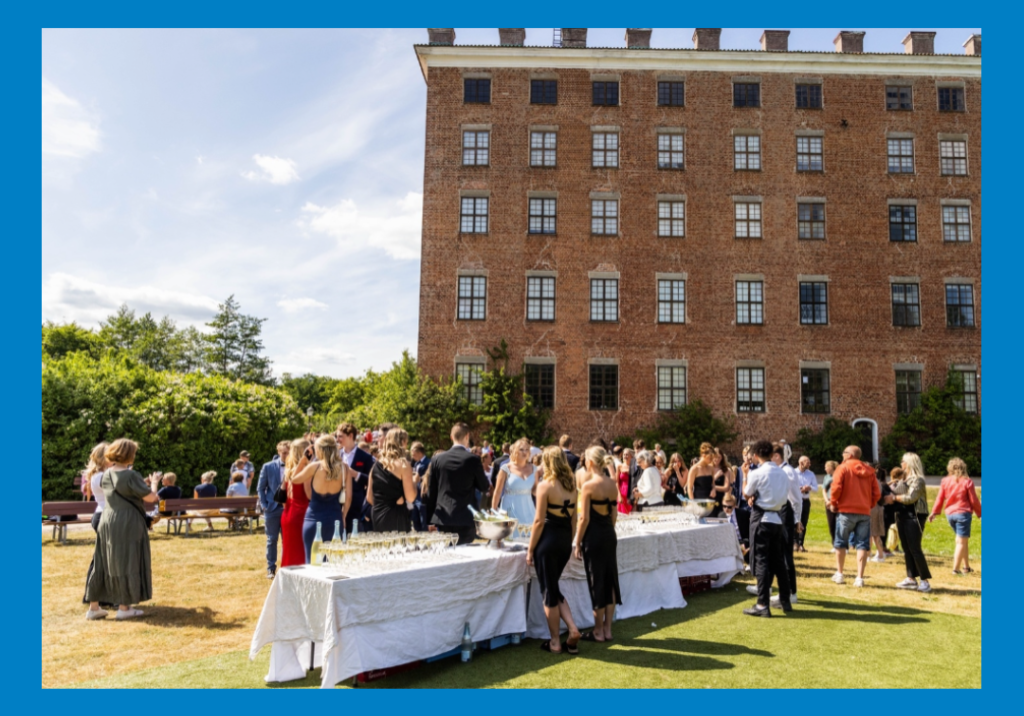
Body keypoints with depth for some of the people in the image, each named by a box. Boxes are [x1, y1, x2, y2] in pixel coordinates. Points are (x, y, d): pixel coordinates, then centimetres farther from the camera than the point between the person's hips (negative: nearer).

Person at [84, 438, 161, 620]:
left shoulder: (106, 475, 6)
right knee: (127, 563, 3)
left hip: (106, 523, 7)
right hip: (128, 525, -7)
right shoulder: (131, 475, -16)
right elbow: (150, 497, -14)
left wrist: (143, 483, 24)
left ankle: (94, 606, 19)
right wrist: (154, 483, 4)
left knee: (103, 563, 13)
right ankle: (124, 607, 9)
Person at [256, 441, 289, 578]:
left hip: (289, 508, 0)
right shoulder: (268, 467, -1)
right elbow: (260, 488, 4)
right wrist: (264, 505, -3)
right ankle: (271, 568, 19)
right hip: (272, 508, 0)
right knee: (272, 540, 8)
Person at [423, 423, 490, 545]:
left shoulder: (437, 459, 3)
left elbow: (431, 492, 6)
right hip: (465, 520, -3)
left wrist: (430, 519, 14)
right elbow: (484, 487, 4)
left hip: (442, 519, 3)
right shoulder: (473, 459, -6)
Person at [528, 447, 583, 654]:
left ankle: (555, 642, 15)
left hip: (548, 541, -6)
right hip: (565, 541, 6)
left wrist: (530, 550, -7)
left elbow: (539, 520, -13)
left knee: (548, 592, 7)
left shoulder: (545, 485, -12)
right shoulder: (572, 485, 5)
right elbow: (573, 518, 10)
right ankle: (573, 629, 8)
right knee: (554, 589, 21)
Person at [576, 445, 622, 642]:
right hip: (610, 534, 6)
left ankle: (598, 632, 15)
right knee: (610, 579, 13)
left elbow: (584, 518, -15)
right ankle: (607, 629, 21)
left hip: (593, 536, -6)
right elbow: (614, 513, 10)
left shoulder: (588, 486, -16)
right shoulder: (613, 485, 3)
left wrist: (577, 543, -8)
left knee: (597, 582, 4)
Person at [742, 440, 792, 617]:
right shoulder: (783, 473, 5)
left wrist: (745, 474, 9)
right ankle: (785, 601, 23)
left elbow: (746, 494, -1)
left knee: (762, 562, -3)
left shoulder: (757, 473, -14)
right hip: (778, 519, 6)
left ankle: (763, 605, -2)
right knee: (779, 561, 16)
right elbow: (784, 497, 11)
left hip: (761, 519, -6)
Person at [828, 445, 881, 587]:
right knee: (862, 545, 5)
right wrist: (868, 505, 16)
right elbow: (877, 494, 4)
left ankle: (839, 574, 17)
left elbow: (836, 487, -14)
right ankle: (860, 577, 2)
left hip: (846, 511, -3)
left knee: (840, 543, 11)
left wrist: (833, 503, 0)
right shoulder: (869, 471, 9)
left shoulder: (843, 468, -4)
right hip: (865, 512, 3)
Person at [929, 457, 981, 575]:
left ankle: (966, 566, 23)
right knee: (961, 542, 0)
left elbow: (940, 498, 6)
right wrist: (980, 514, 10)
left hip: (949, 514, 4)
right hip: (963, 513, -4)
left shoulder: (945, 481, 3)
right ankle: (956, 568, -3)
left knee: (962, 540, 18)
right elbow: (974, 500, -3)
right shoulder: (967, 481, -7)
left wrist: (934, 512, 14)